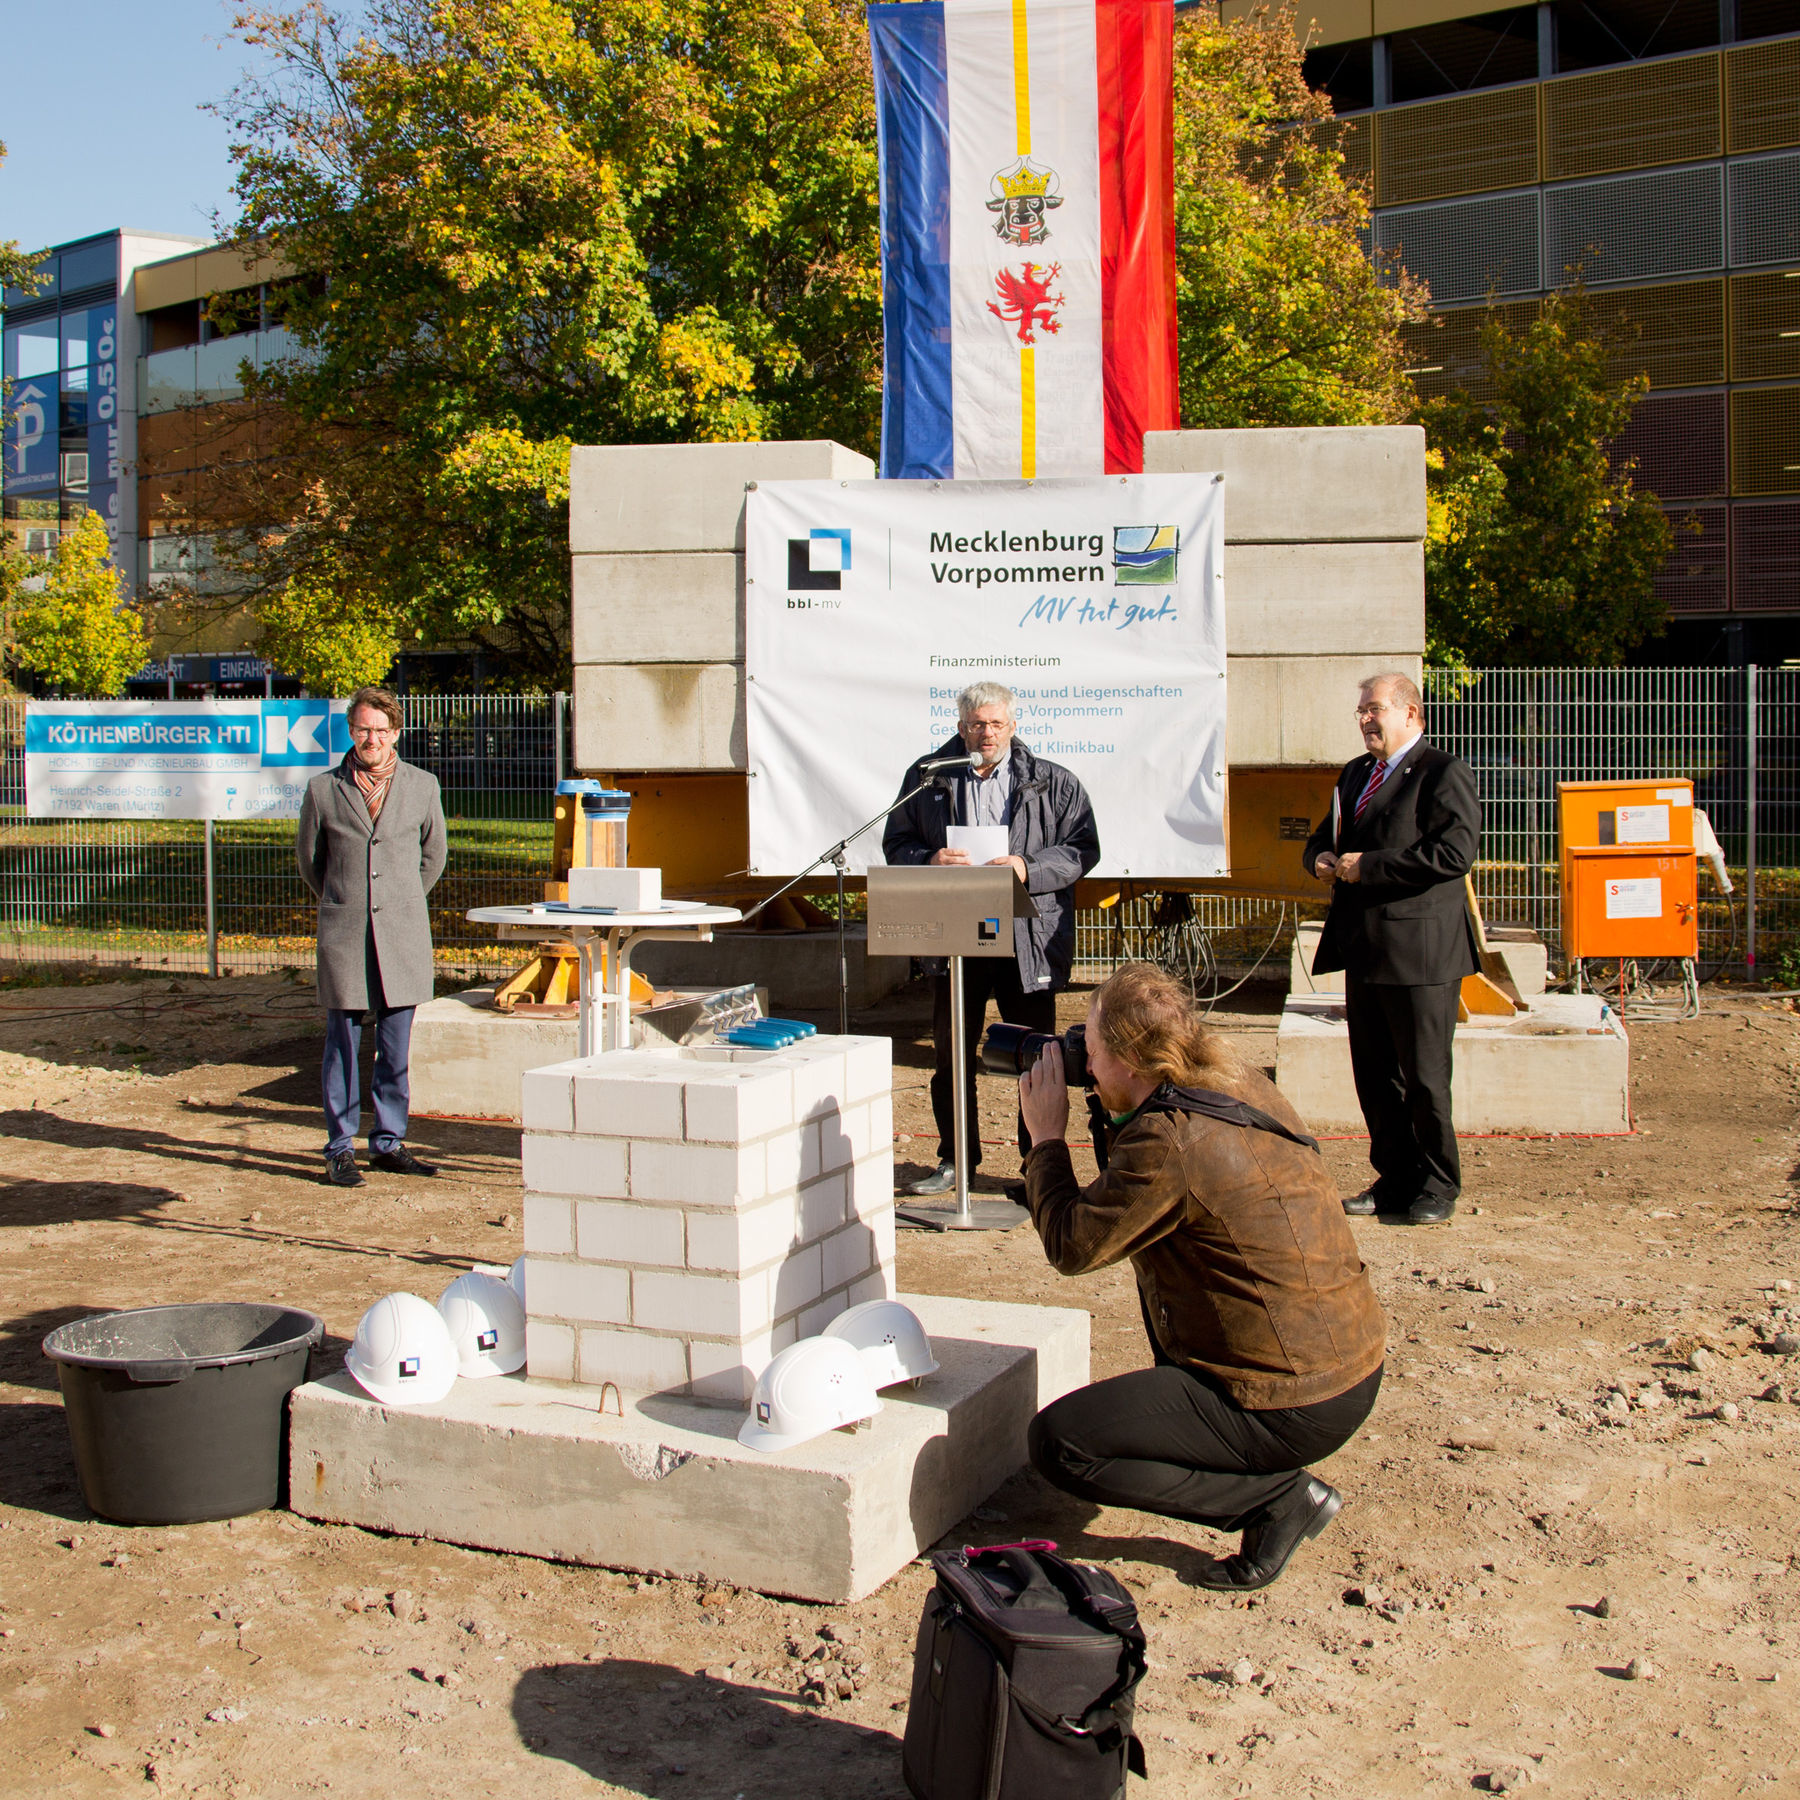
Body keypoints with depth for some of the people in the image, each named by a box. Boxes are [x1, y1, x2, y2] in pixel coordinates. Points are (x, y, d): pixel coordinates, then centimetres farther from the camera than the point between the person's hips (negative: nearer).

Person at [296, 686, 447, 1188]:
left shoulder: (422, 786, 4)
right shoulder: (323, 790, 1)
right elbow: (308, 858, 14)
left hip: (403, 935, 1)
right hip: (343, 937, -1)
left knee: (396, 1048, 6)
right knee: (342, 1045, 2)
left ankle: (388, 1143, 17)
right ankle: (340, 1150, 11)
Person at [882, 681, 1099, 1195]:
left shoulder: (1053, 782, 4)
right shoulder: (927, 777, 9)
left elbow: (1082, 848, 0)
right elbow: (897, 843, 12)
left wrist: (1028, 868, -15)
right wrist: (930, 860, -10)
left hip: (1028, 937, -2)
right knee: (951, 1053, 9)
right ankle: (955, 1158, 23)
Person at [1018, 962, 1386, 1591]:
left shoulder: (1169, 1142, -24)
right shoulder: (1245, 1088, 4)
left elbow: (1072, 1247, -12)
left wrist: (1046, 1137, -1)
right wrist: (1112, 1120, 11)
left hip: (1299, 1409, -9)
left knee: (1057, 1442, -5)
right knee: (1158, 1266, 29)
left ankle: (1280, 1496, -3)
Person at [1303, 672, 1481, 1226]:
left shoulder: (1444, 773, -8)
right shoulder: (1355, 774, 18)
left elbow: (1455, 851, -21)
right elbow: (1324, 837, 29)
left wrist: (1368, 865, -18)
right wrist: (1321, 858, 4)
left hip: (1419, 950, -8)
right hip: (1364, 951, 8)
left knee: (1425, 1077, -1)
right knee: (1374, 1076, 12)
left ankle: (1437, 1186, 13)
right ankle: (1395, 1180, 22)